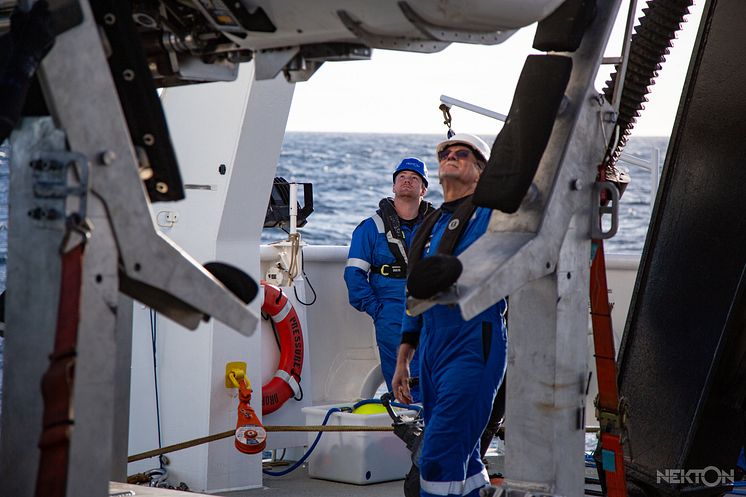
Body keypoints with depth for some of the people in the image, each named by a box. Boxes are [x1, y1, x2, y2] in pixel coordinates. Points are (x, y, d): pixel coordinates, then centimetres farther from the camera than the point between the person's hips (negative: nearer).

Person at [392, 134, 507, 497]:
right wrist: (402, 361, 24)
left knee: (440, 458, -14)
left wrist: (462, 272, -29)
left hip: (473, 346, -8)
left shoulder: (489, 212, 0)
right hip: (432, 350, 8)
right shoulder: (429, 227, 22)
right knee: (461, 460, 10)